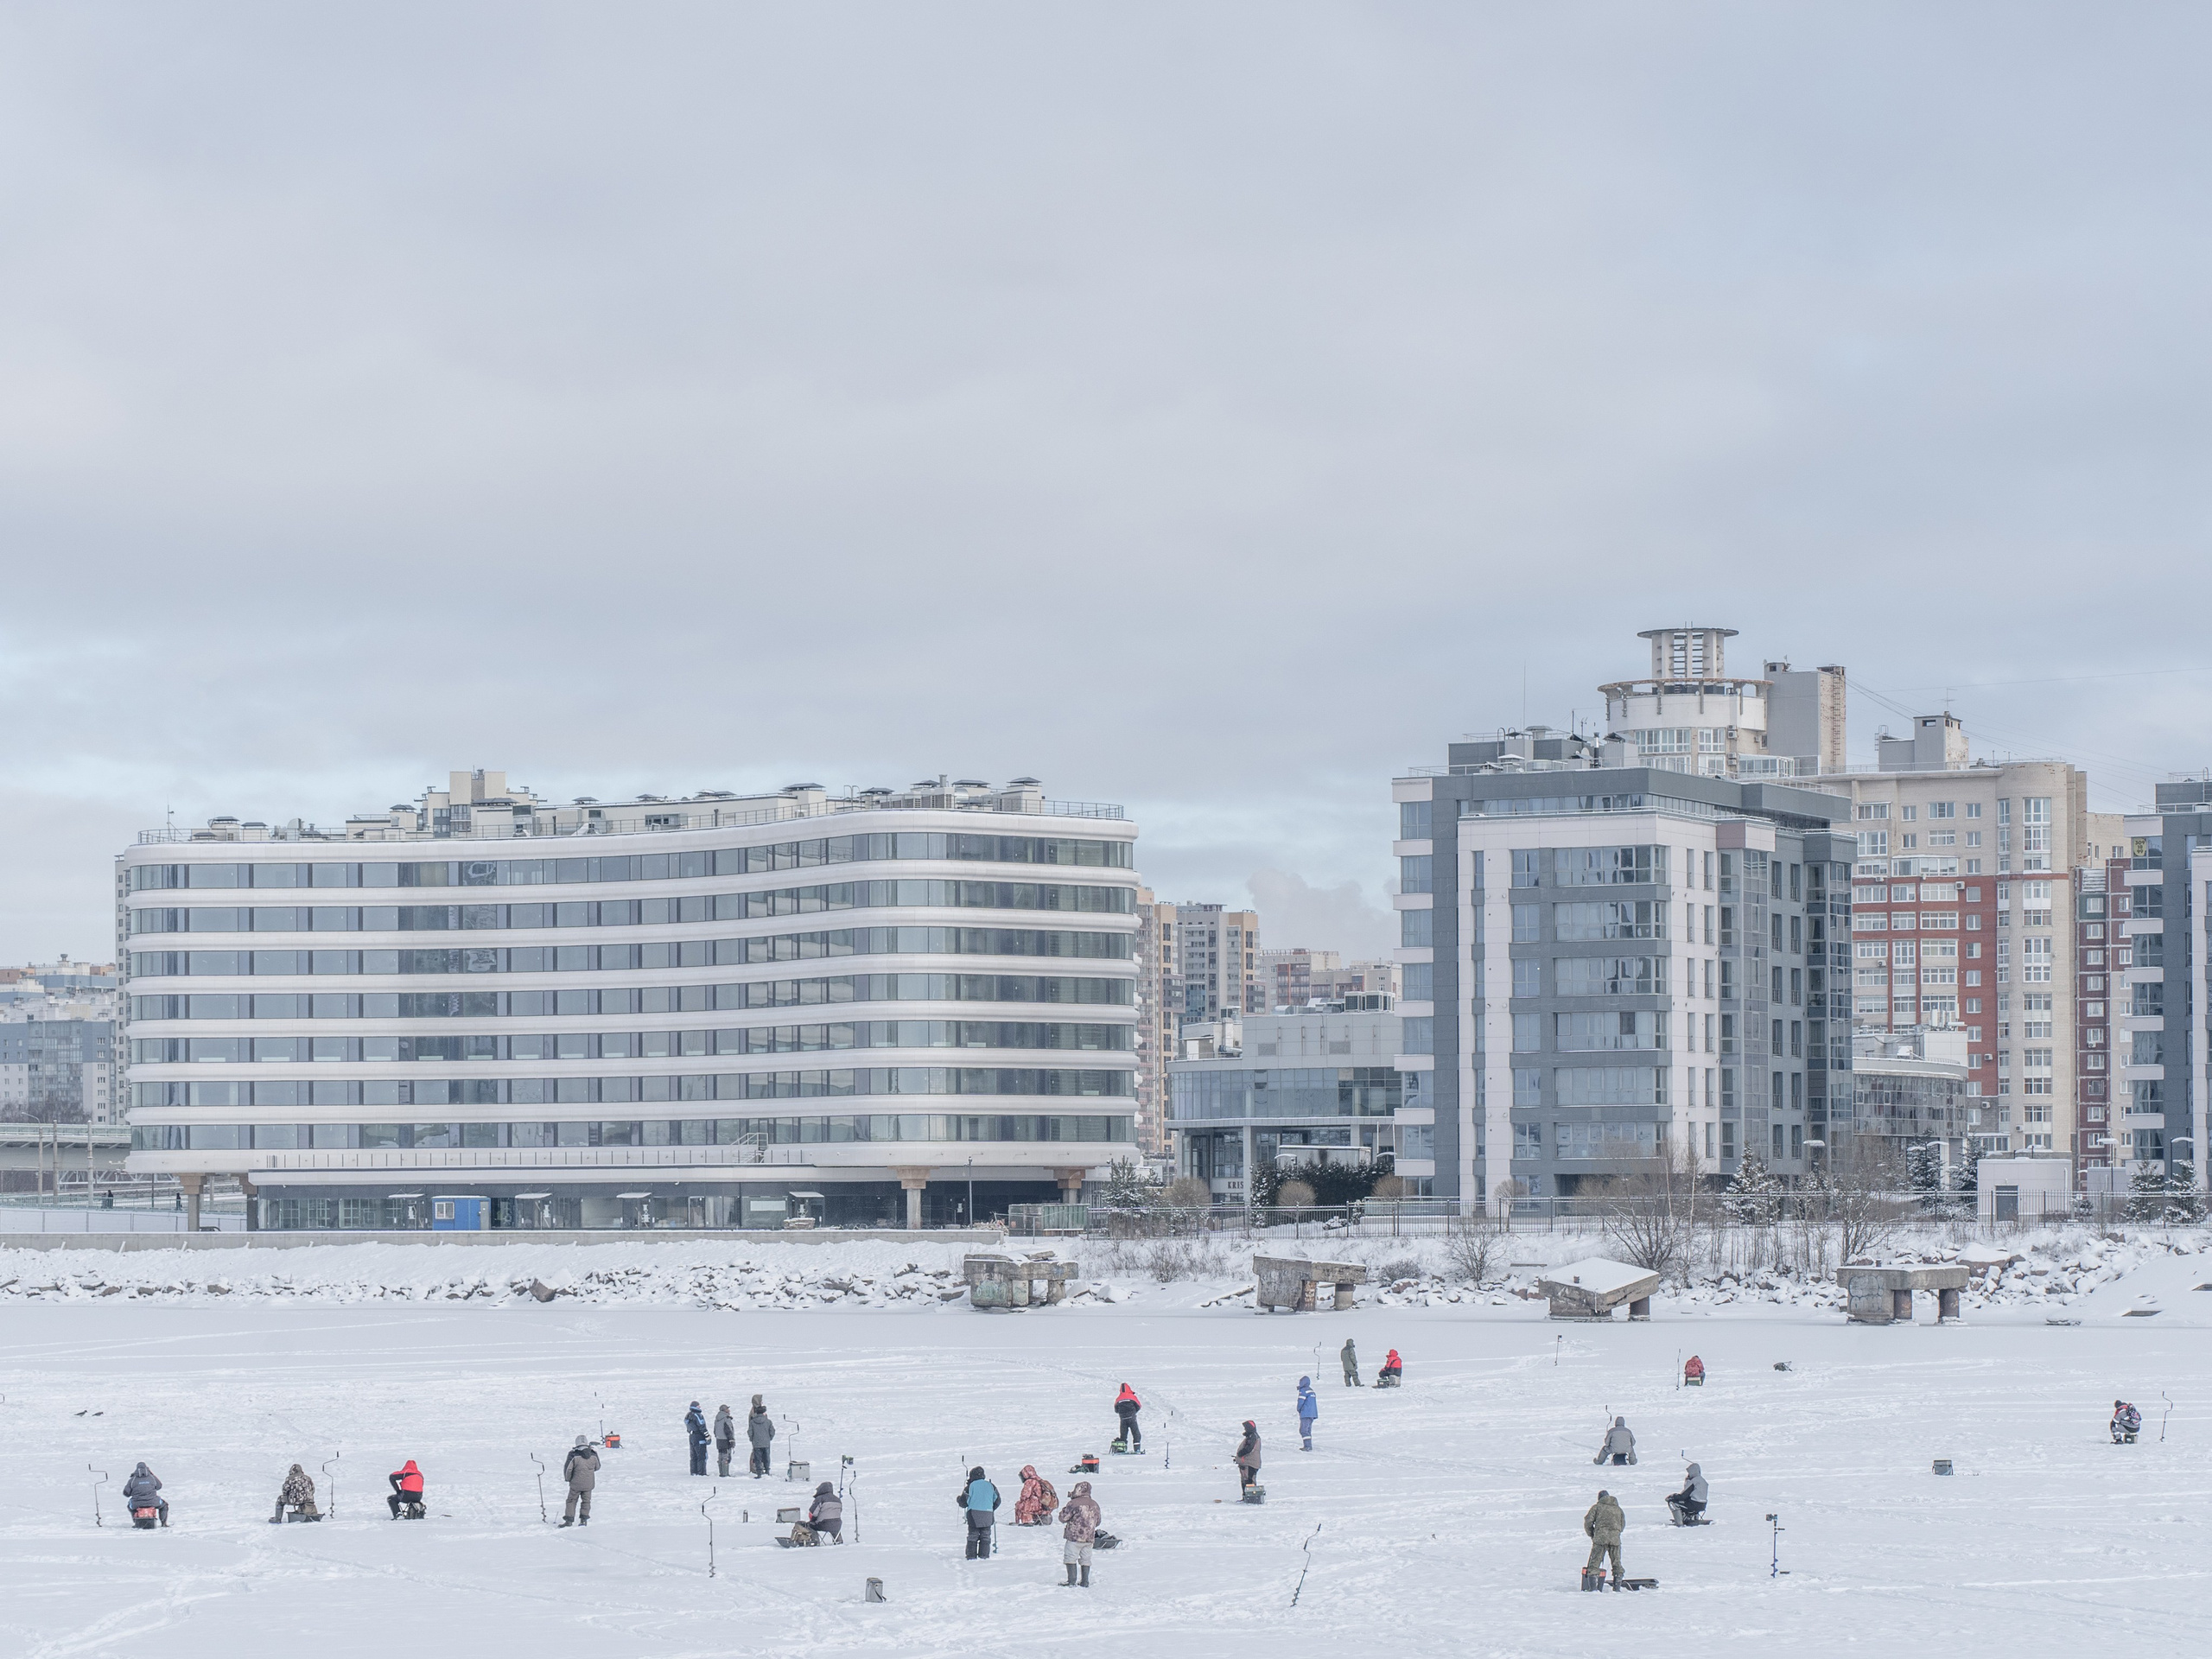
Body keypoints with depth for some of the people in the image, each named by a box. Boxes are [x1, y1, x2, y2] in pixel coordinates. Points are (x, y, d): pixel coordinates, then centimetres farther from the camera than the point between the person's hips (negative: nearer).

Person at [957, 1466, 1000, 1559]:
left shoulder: (970, 1486, -3)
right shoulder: (991, 1486, 9)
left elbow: (964, 1503, -1)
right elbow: (997, 1501, 16)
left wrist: (957, 1499, 21)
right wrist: (992, 1510, 32)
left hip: (974, 1516, -3)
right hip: (987, 1515, 3)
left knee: (973, 1536, 3)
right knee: (985, 1536, 9)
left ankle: (972, 1556, 0)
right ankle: (984, 1556, 5)